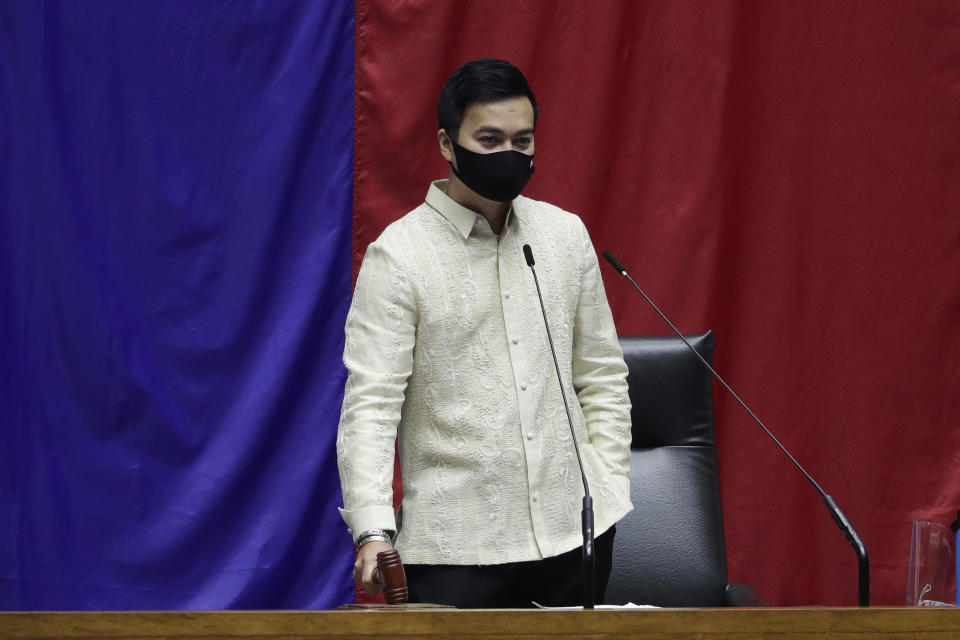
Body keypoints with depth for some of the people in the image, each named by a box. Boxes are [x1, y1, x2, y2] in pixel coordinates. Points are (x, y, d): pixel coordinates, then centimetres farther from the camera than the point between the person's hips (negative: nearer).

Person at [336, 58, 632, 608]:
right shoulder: (399, 255, -6)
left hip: (572, 532, 4)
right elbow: (370, 403, -12)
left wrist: (609, 493, 6)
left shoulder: (566, 234, 9)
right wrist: (374, 531, -23)